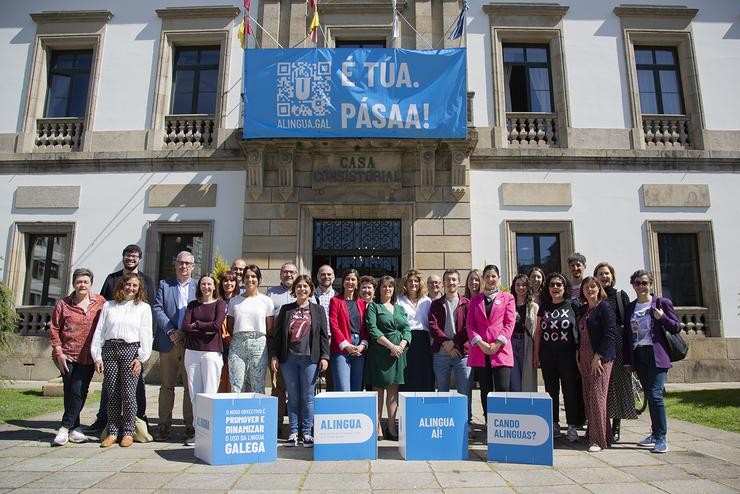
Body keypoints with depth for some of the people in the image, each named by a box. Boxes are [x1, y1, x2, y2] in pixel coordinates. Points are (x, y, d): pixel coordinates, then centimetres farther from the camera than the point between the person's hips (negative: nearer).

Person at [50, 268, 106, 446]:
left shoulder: (100, 303, 1)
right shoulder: (63, 304, 1)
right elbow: (54, 329, 4)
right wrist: (59, 352, -3)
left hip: (88, 357, 0)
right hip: (67, 356, 0)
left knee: (79, 392, -3)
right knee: (71, 392, 1)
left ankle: (65, 428, 9)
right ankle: (74, 428, 12)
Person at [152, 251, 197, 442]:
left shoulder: (199, 287, 7)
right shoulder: (164, 284, 10)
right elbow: (157, 309, 1)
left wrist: (185, 332, -10)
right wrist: (171, 331, -11)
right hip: (168, 342, 1)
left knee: (191, 386, 2)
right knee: (166, 385, 9)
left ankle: (190, 425, 11)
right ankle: (164, 424, 18)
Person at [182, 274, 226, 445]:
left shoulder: (220, 304, 3)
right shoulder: (192, 305, 13)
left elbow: (217, 325, -11)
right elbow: (185, 326, 1)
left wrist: (196, 324, -1)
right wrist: (206, 329, -8)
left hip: (211, 352, -4)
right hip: (192, 352, 4)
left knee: (209, 393, -2)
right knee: (194, 394, 6)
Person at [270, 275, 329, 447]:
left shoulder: (318, 310, 8)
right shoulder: (286, 309, 11)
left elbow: (323, 335, 5)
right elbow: (277, 334, 9)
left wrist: (324, 356, -3)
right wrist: (275, 356, 2)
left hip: (310, 358, -1)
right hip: (289, 358, 1)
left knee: (308, 397, 2)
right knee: (293, 396, 7)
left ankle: (307, 432, 13)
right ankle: (293, 432, 16)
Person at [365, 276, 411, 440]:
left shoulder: (400, 308, 17)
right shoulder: (373, 307, 3)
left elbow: (407, 330, 9)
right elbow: (373, 330, -9)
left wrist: (401, 345, -9)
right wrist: (391, 345, -15)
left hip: (399, 352, 4)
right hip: (380, 352, -4)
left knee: (394, 389, 6)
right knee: (378, 389, -1)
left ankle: (392, 427, 11)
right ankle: (377, 427, 4)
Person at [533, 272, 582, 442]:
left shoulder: (573, 304, 0)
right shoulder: (544, 306, 9)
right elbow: (538, 331, 11)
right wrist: (536, 354, 7)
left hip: (568, 354, -3)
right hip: (547, 355, 3)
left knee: (570, 390, -1)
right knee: (551, 390, 8)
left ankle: (572, 426, 8)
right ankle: (554, 424, 17)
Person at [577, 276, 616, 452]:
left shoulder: (604, 307, -5)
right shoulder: (584, 309, 16)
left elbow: (609, 334, -12)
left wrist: (598, 357, -16)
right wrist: (579, 354, 11)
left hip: (600, 358, -7)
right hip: (584, 358, 7)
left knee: (597, 396, -9)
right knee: (588, 397, 7)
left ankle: (599, 439, -4)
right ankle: (593, 433, 16)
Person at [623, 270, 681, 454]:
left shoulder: (662, 303, 0)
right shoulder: (630, 308, 12)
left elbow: (677, 328, 2)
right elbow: (627, 335, 12)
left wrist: (662, 318, -17)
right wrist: (628, 360, 9)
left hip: (656, 356, -5)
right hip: (638, 356, 5)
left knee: (655, 395, -12)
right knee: (649, 396, 11)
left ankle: (662, 437, -4)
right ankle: (655, 433, 21)